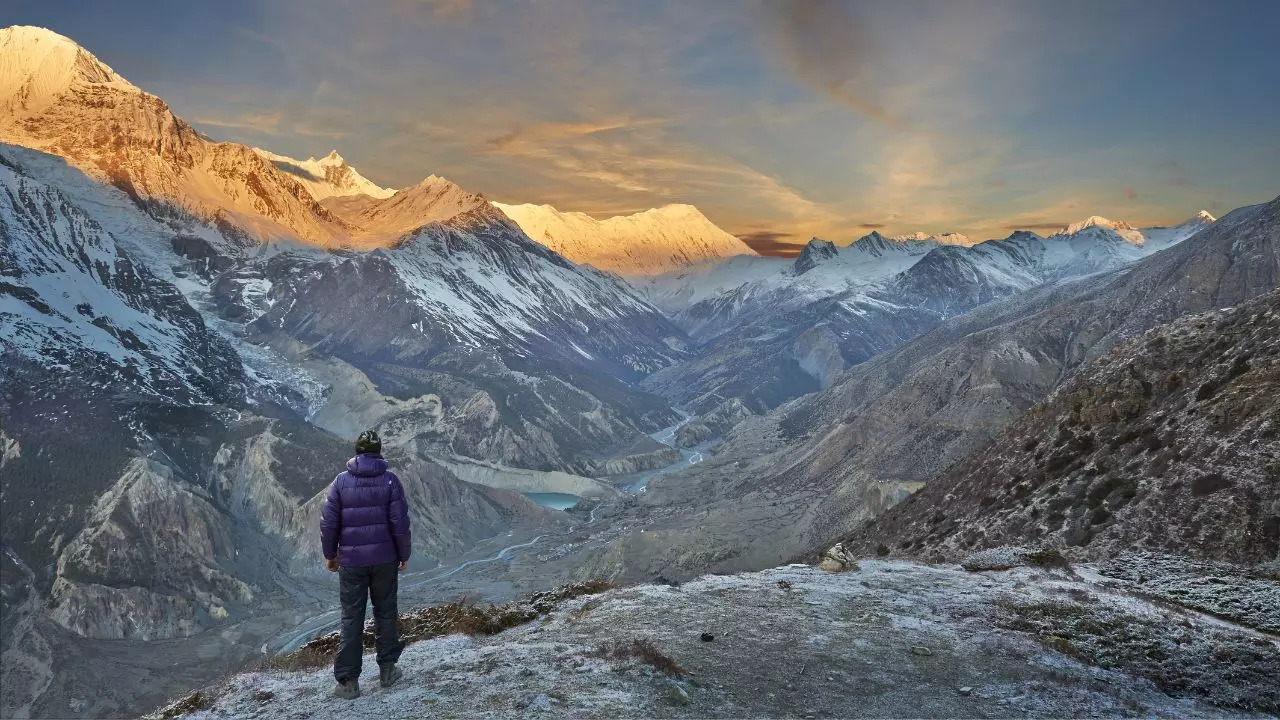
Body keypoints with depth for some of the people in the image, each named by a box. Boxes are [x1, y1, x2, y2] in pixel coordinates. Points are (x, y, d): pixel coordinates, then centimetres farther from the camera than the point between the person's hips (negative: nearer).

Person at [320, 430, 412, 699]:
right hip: (384, 560, 0)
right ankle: (387, 669, 23)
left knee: (351, 618, 6)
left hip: (351, 561, 0)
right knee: (385, 612, 14)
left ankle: (348, 681, 8)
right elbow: (400, 522, -8)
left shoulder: (341, 481, -3)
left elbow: (329, 522, -2)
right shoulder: (390, 480, -6)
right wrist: (404, 554, 4)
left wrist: (330, 554, 11)